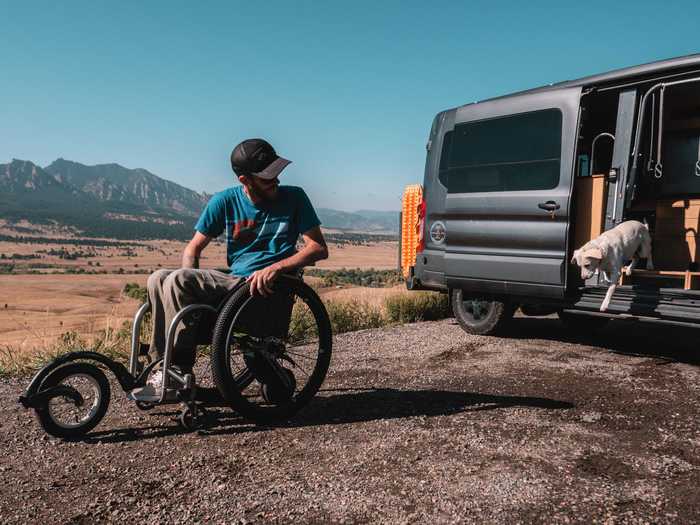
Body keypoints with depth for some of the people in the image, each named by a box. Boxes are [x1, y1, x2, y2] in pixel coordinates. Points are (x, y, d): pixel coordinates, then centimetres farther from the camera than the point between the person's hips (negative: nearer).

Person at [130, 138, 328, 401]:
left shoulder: (293, 197, -2)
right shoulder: (225, 201, 5)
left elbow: (319, 248, -7)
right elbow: (193, 248, 8)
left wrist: (276, 267, -22)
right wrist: (191, 290, -11)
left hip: (265, 288, -5)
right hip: (232, 281, 5)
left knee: (177, 281, -22)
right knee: (157, 279, -10)